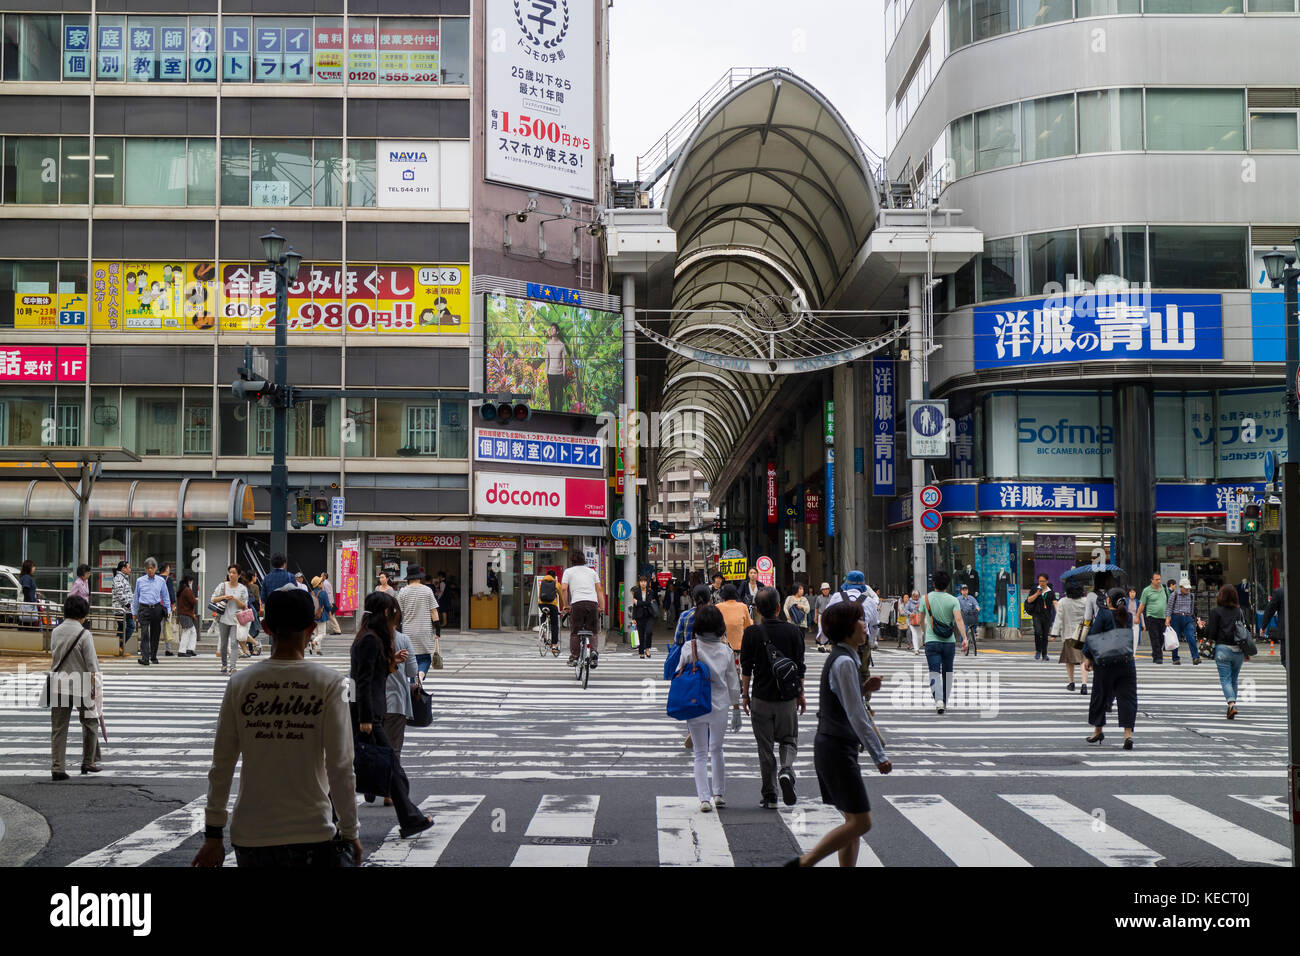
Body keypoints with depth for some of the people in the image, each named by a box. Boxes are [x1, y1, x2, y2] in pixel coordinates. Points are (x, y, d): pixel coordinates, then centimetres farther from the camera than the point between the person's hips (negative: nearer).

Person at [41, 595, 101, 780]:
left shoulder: (55, 632, 4)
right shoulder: (84, 634, -13)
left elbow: (53, 656, 15)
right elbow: (91, 664, -12)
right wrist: (94, 688, -4)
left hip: (58, 686, 4)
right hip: (80, 687, -4)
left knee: (58, 728, 6)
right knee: (90, 723, 14)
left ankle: (57, 767, 3)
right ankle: (89, 762, 19)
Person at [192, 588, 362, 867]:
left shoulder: (239, 684, 1)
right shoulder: (329, 683, -6)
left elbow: (221, 767, 3)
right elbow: (340, 768, -9)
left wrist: (213, 835, 10)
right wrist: (350, 833, 1)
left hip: (250, 837, 3)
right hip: (312, 834, -3)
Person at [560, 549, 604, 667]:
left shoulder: (568, 571, 12)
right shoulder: (592, 571, 21)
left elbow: (564, 589, -1)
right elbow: (599, 589, 13)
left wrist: (565, 605, 6)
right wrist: (602, 606, 13)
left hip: (577, 603, -2)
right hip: (593, 603, 2)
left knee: (575, 632, 6)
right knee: (593, 631, 10)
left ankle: (574, 657, 6)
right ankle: (594, 651, -12)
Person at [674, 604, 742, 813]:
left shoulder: (689, 647, -9)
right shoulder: (726, 651, -1)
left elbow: (678, 676, -6)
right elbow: (733, 684, 5)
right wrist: (736, 709, 13)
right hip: (720, 706, 2)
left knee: (701, 755, 5)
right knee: (717, 750, 21)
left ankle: (704, 798, -6)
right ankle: (719, 794, 22)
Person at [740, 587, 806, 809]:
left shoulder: (751, 633, -7)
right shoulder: (793, 632, -3)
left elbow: (746, 668, -4)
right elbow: (800, 667, 2)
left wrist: (745, 695, 7)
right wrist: (801, 695, 12)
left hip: (761, 698, -1)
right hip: (787, 698, 1)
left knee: (765, 748, 8)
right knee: (789, 740, 16)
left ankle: (769, 796, 9)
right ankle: (786, 771, -13)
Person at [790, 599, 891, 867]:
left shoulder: (843, 659, 14)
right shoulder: (844, 662, -17)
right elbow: (856, 716, -19)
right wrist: (880, 755, -17)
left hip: (835, 747, 10)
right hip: (837, 750, -10)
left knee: (854, 821, 10)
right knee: (861, 822, -7)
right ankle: (803, 863, -4)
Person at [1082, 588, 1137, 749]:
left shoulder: (1104, 614, -7)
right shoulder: (1128, 617, 6)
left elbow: (1093, 635, -10)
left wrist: (1088, 657, -4)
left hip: (1106, 663, -3)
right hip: (1127, 662, 3)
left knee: (1100, 695, 12)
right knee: (1127, 698, 2)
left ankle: (1098, 730, 24)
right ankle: (1128, 733, -10)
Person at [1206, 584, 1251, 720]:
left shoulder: (1215, 611, -4)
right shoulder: (1240, 611, 7)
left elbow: (1211, 632, -8)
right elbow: (1246, 631, 10)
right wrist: (1247, 652, 18)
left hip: (1222, 649, -4)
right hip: (1238, 650, 4)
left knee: (1225, 679, -3)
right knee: (1234, 680, 15)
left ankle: (1231, 704, -23)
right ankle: (1231, 706, 20)